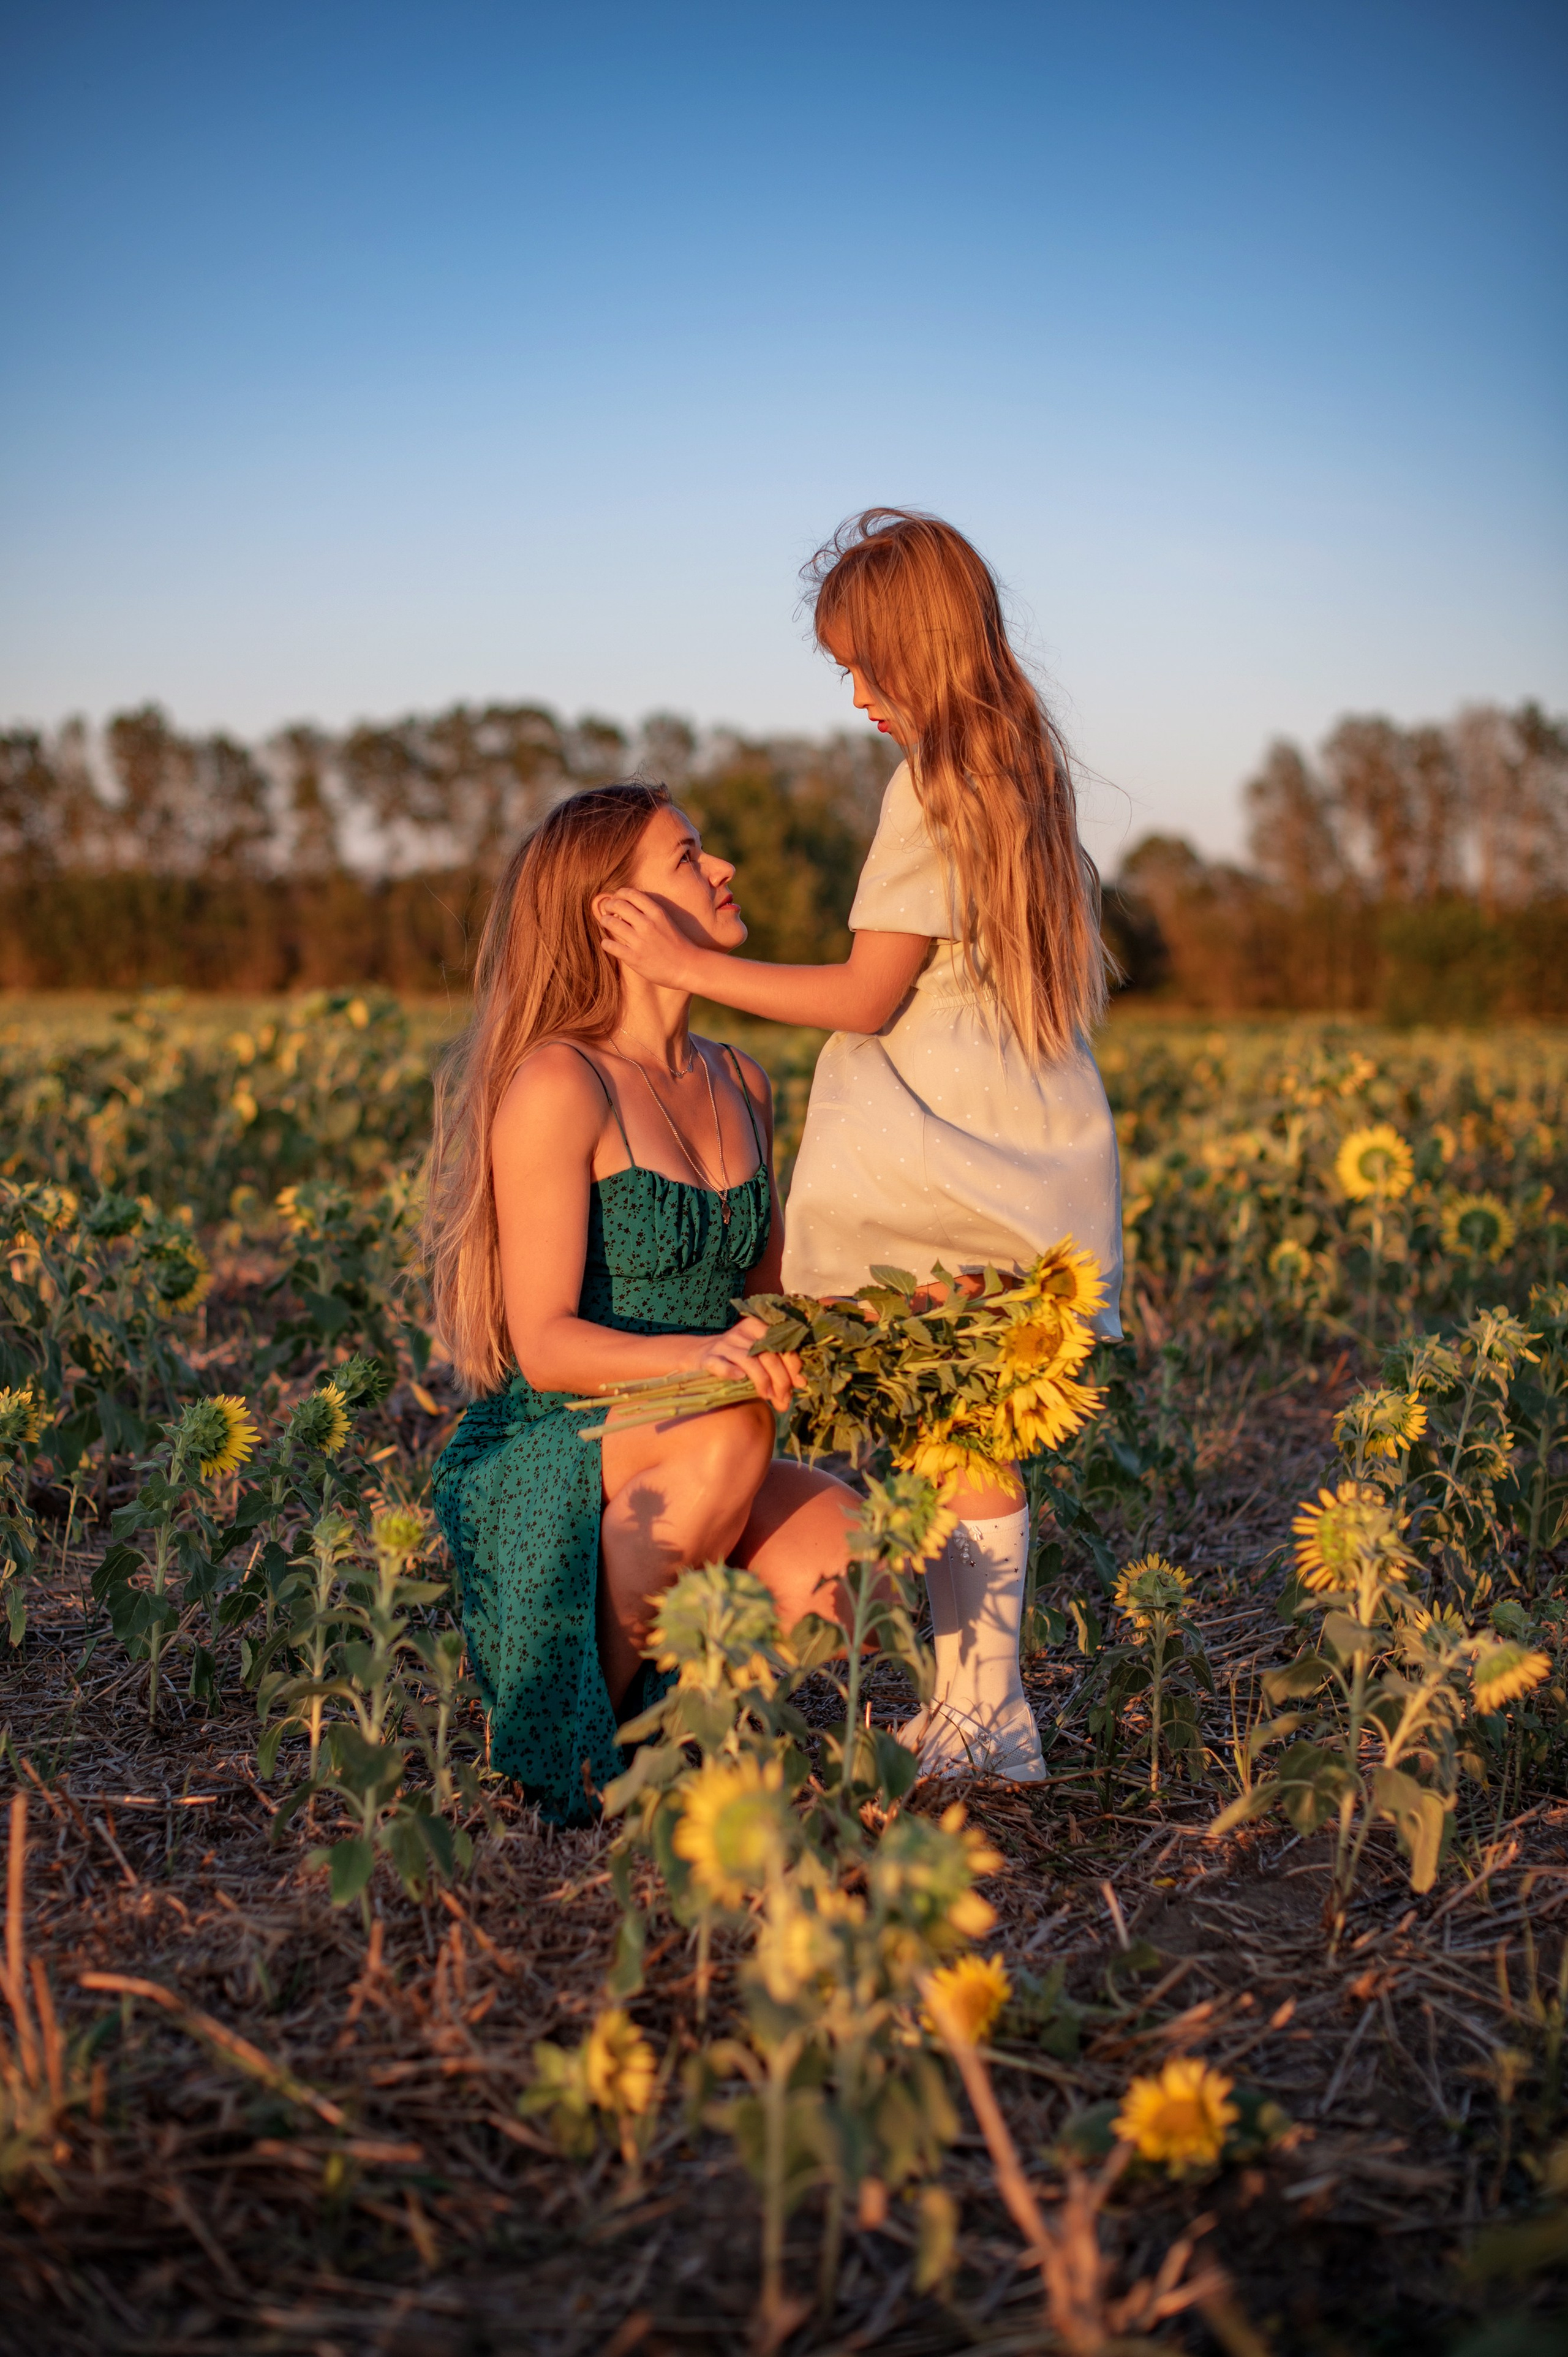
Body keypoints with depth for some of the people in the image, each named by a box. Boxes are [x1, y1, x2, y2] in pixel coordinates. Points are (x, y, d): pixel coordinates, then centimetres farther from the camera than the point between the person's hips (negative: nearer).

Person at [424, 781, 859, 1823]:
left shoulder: (742, 1087, 10)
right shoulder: (556, 1086, -13)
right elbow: (545, 1342, -17)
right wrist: (706, 1356, -33)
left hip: (680, 1488, 6)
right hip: (539, 1475, -5)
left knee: (849, 1558, -24)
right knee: (726, 1428, -35)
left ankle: (680, 1688, 6)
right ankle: (574, 1726, -14)